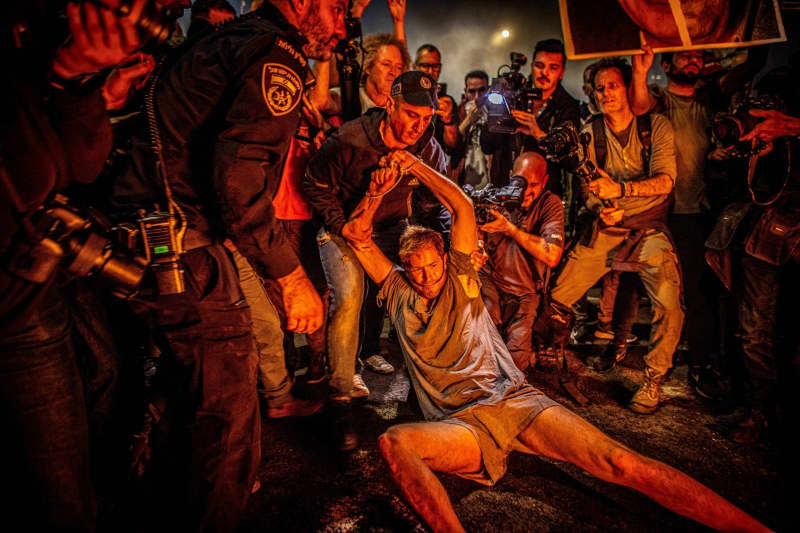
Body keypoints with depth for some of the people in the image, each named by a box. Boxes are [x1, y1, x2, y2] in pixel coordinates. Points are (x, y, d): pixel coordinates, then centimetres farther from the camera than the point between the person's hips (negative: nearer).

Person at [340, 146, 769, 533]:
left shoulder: (459, 279, 17)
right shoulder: (399, 293, 18)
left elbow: (462, 207, 11)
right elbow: (358, 238, 15)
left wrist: (415, 165, 12)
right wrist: (377, 190, 3)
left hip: (516, 399, 0)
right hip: (463, 423, 0)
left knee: (622, 463, -17)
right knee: (393, 442, -34)